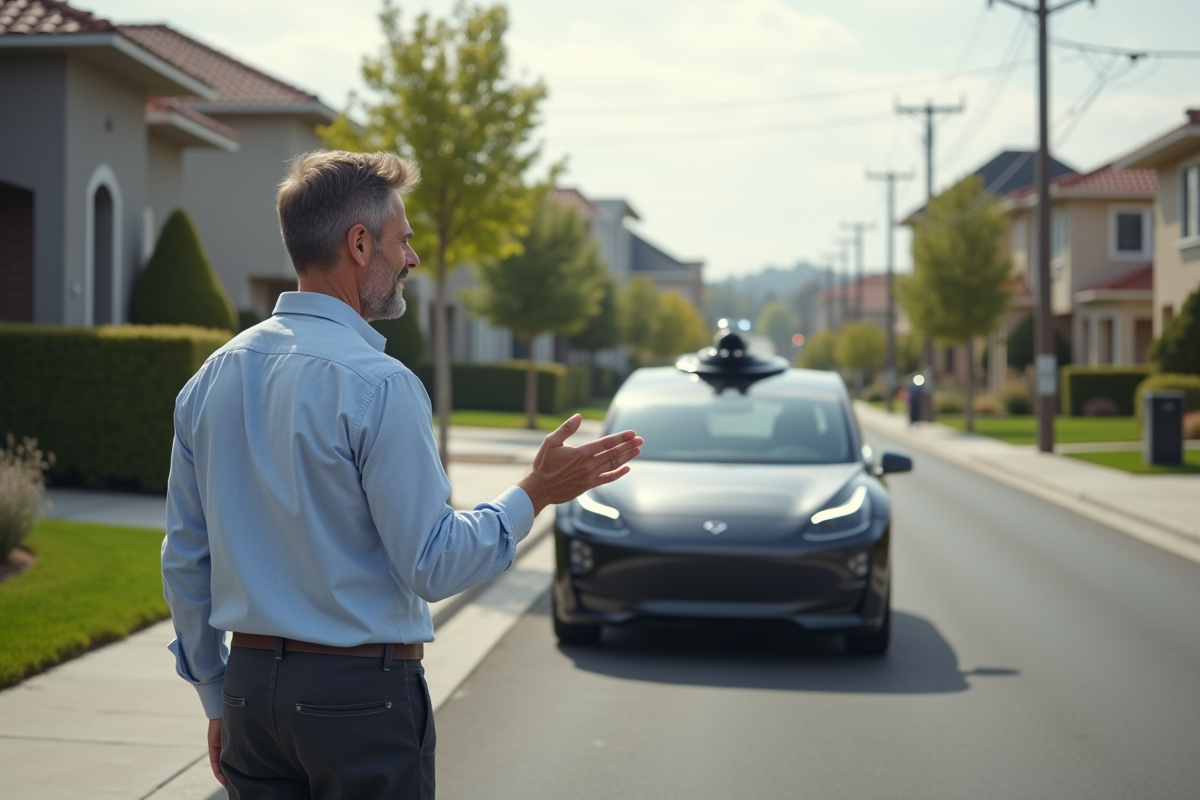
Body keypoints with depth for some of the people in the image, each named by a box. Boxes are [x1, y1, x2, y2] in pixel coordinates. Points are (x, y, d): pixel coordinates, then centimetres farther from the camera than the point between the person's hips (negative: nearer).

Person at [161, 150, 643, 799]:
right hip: (361, 692, -6)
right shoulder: (377, 385, -16)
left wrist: (219, 702, 19)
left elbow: (184, 561, 11)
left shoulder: (211, 379, 6)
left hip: (250, 686, 6)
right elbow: (433, 566, -15)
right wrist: (534, 495, -3)